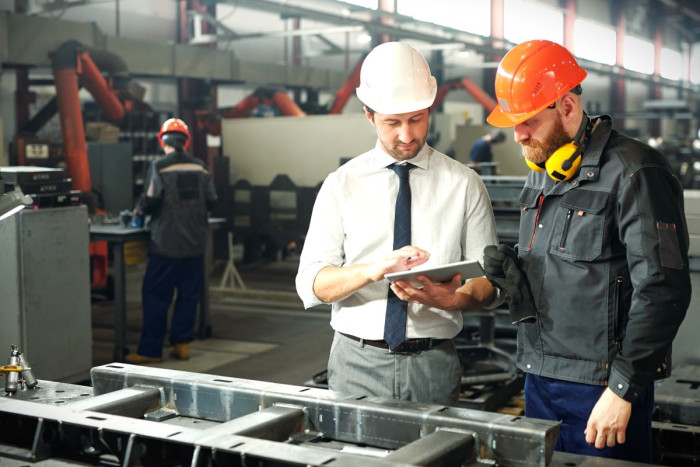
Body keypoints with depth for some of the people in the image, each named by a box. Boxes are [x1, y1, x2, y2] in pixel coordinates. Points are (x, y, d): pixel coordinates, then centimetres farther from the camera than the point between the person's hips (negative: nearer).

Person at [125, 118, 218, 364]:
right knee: (189, 294, 12)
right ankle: (182, 343, 15)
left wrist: (140, 210, 6)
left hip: (167, 244, -4)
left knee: (155, 295, 2)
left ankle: (150, 350, 4)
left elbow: (150, 200, -16)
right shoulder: (200, 167, 3)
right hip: (195, 243, 4)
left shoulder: (159, 166, -9)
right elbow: (211, 201, 4)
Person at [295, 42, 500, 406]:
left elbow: (488, 278, 2)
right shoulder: (341, 185, 2)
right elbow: (310, 284, -5)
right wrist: (374, 269, -23)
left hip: (433, 365, 0)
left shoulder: (464, 184, 3)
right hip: (357, 362, 0)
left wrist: (452, 298, -20)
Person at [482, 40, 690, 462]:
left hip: (602, 384, -7)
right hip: (540, 379, 7)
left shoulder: (634, 173, -13)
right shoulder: (542, 173, 13)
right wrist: (512, 272, -2)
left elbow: (663, 291, -17)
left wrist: (622, 389, -18)